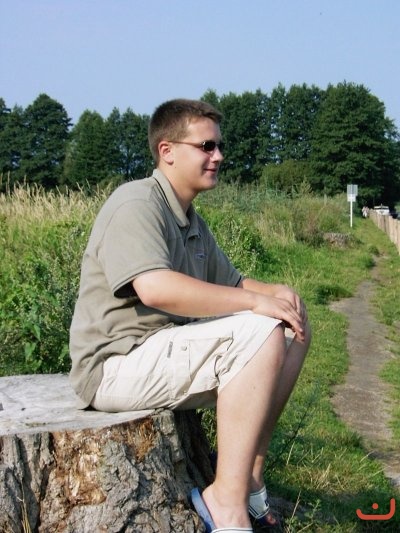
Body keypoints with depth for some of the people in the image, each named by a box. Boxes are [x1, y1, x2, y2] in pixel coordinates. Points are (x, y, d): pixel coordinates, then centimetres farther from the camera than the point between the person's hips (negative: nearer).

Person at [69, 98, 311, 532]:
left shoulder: (192, 222, 17)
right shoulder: (136, 203, -15)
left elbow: (229, 283, 21)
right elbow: (156, 288, -31)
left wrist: (275, 292, -2)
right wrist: (256, 302, -26)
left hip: (171, 348, 10)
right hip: (119, 363, -10)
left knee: (294, 327, 4)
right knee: (262, 333, -27)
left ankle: (250, 470, 1)